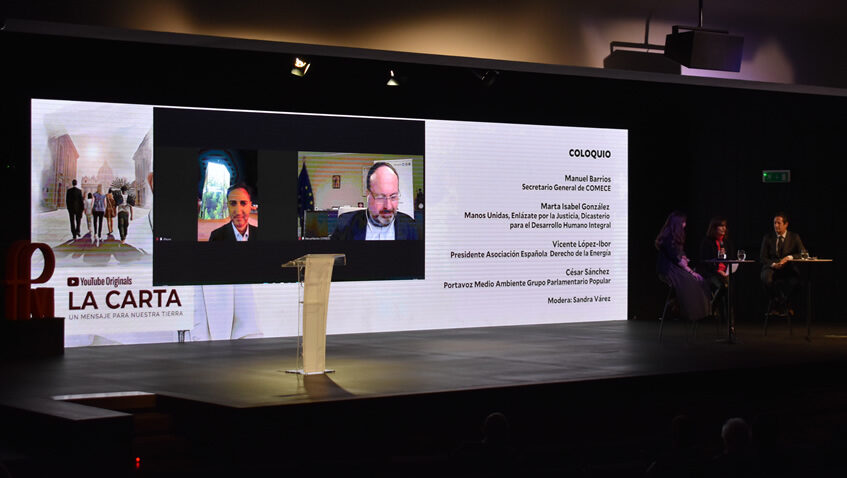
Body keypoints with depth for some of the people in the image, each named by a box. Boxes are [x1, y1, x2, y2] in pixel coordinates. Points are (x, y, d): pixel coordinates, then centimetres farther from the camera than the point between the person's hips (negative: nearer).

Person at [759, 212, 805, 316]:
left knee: (796, 280, -34)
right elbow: (762, 257, 4)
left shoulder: (794, 237, 7)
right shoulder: (767, 237, 8)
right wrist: (773, 264, -17)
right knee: (766, 279, -35)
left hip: (788, 269, 0)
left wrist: (789, 257, -20)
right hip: (771, 268, 0)